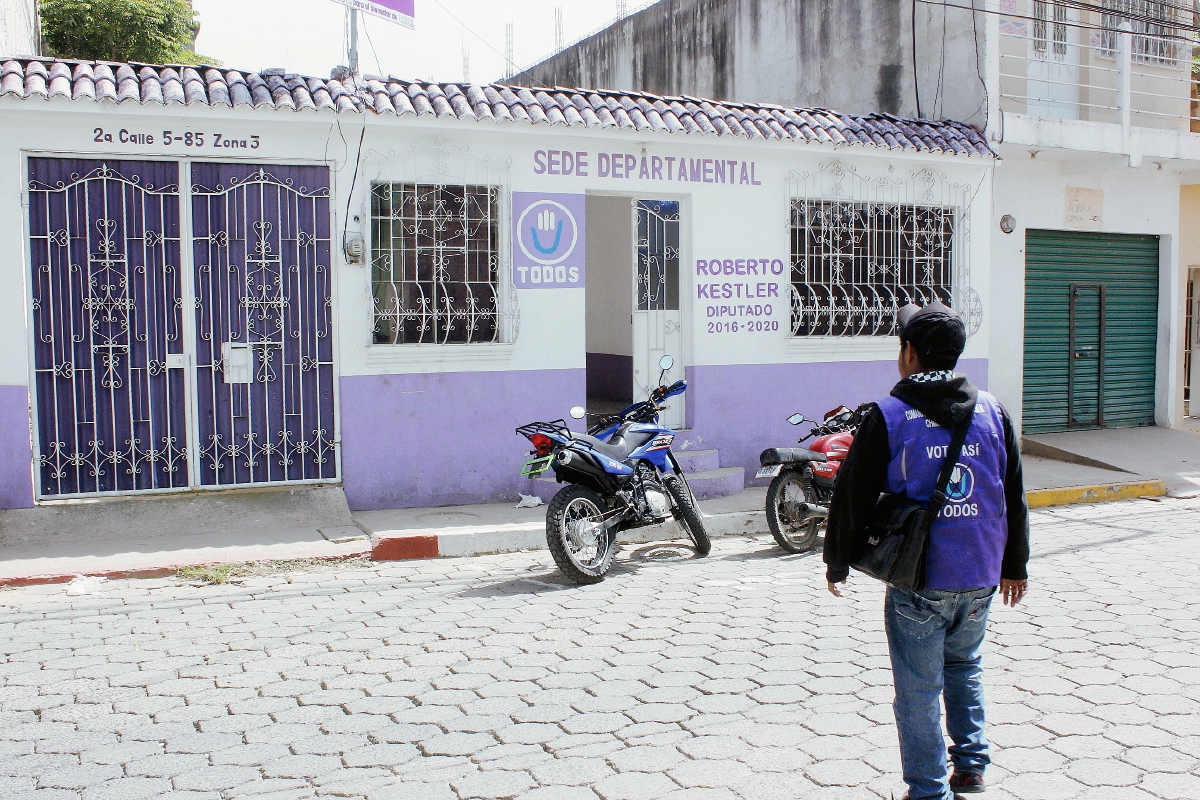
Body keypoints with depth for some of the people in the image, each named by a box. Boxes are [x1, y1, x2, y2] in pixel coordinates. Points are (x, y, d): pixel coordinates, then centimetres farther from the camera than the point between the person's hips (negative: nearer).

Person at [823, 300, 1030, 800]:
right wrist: (1014, 565, 22)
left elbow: (853, 496, -6)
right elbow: (1014, 495, 10)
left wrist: (837, 563, 8)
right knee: (964, 666, 26)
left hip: (919, 580, -5)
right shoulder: (992, 411, 2)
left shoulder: (888, 417, -11)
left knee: (919, 690, 7)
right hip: (981, 577, 5)